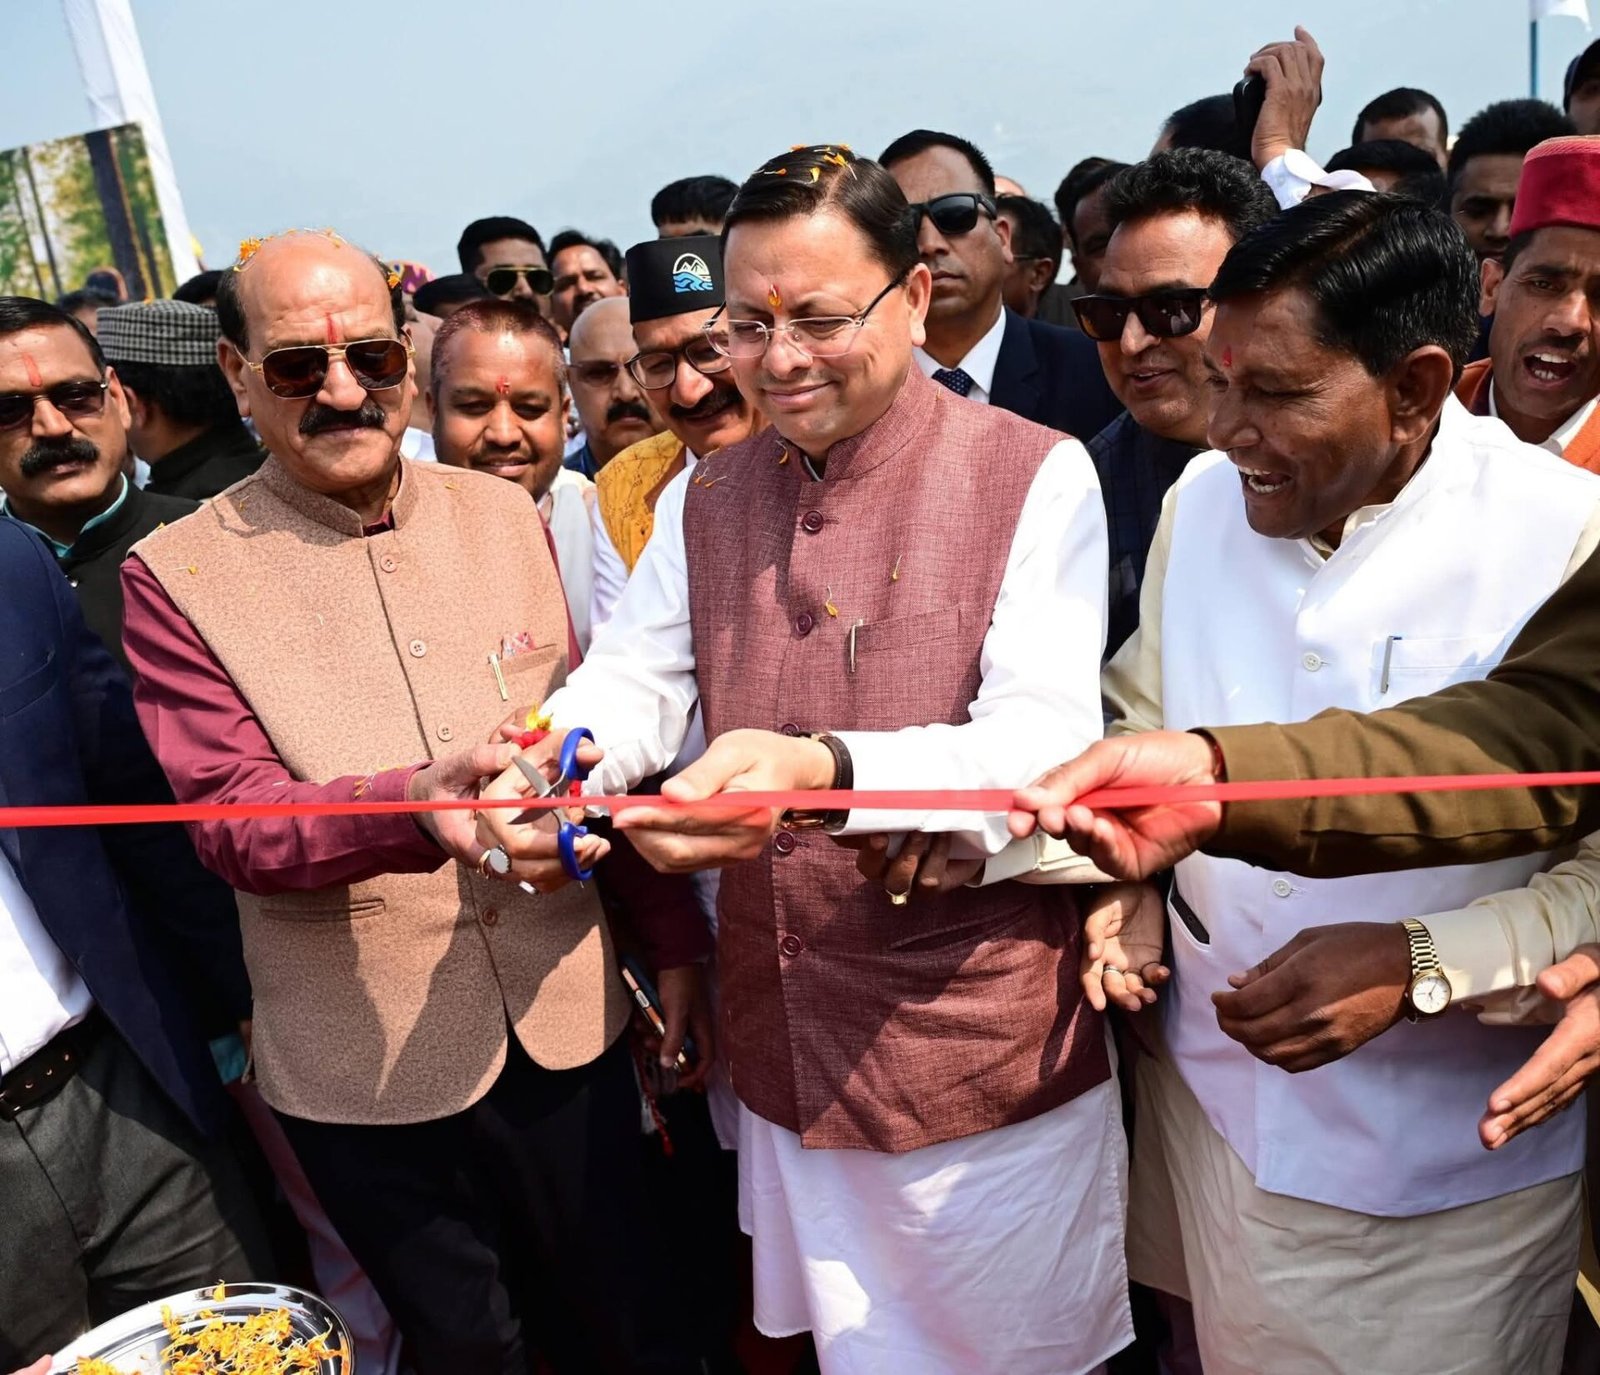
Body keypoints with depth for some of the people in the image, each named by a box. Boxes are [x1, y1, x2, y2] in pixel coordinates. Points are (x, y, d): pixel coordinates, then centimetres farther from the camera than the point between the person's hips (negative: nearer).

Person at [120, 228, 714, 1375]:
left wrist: (672, 947, 7)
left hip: (568, 1016, 3)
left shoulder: (506, 515, 2)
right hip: (368, 1067, -2)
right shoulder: (177, 577, -7)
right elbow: (231, 818, -15)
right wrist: (413, 804, -35)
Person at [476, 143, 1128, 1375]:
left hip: (990, 1053, -3)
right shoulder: (703, 501, 8)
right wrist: (554, 761, -23)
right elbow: (632, 680, 0)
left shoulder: (1036, 477, -10)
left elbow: (1042, 746, -19)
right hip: (791, 1062, 4)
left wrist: (826, 769, -37)